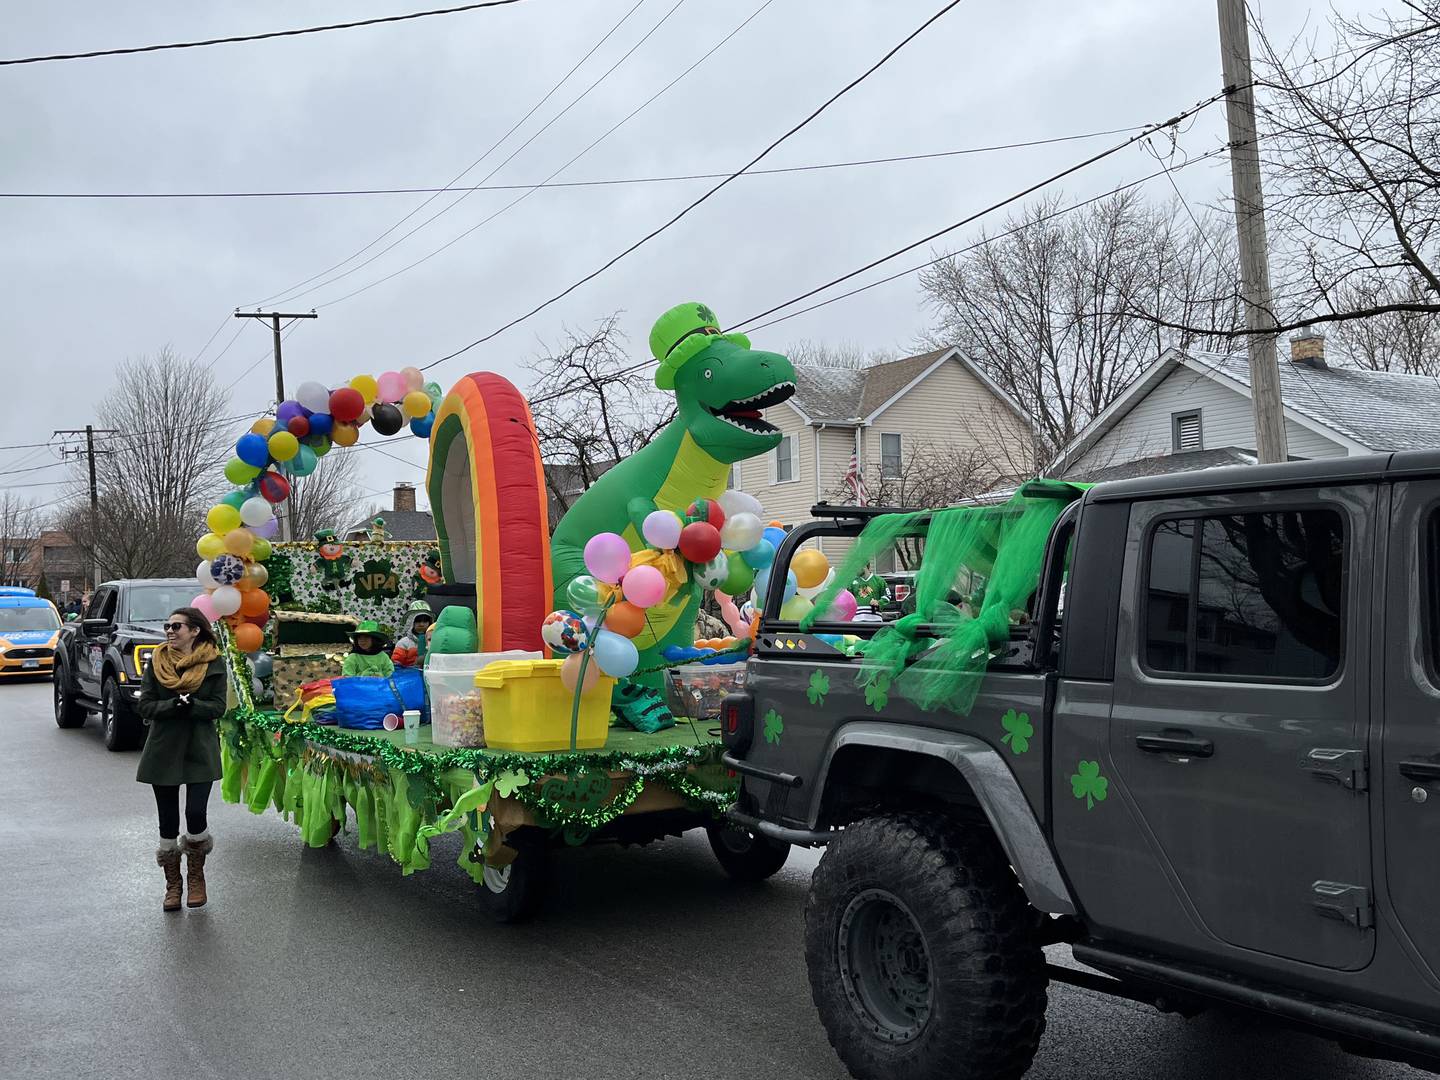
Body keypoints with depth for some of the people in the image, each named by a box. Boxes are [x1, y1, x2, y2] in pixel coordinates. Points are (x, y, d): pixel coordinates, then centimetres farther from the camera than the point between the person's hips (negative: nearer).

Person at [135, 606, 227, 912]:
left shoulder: (214, 663, -1)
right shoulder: (157, 662, 4)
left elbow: (218, 707, -6)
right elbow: (145, 707, -2)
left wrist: (189, 705, -22)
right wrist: (175, 704, -19)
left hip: (200, 750, -2)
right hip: (163, 750, 2)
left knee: (196, 814, -11)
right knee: (168, 822, 6)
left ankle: (196, 877, 13)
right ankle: (172, 883, 22)